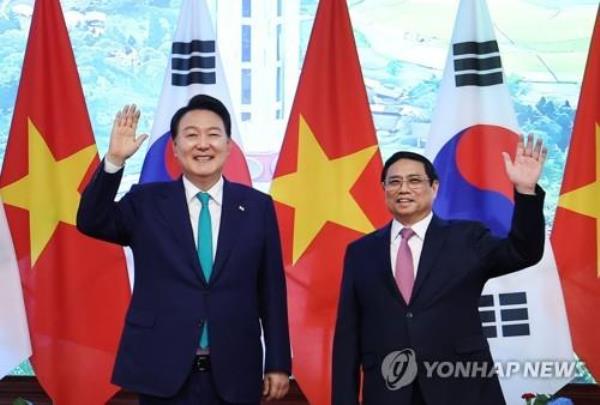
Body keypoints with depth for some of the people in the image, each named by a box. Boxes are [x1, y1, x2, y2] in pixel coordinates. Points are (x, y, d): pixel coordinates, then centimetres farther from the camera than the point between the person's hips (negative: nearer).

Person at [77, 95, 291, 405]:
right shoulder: (146, 202, 3)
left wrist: (278, 363, 4)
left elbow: (271, 290, 4)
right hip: (162, 372, 0)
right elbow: (91, 222, -11)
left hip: (234, 374, 1)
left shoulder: (257, 206, 3)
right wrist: (114, 159, -22)